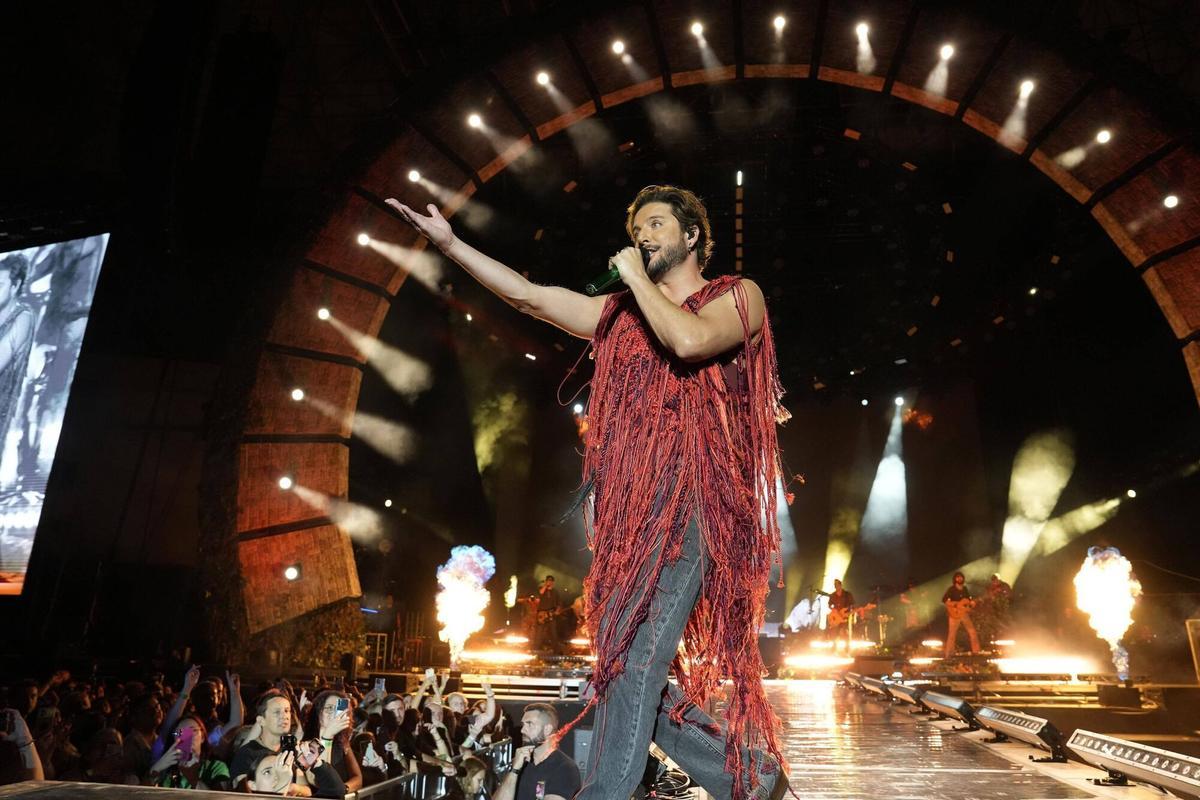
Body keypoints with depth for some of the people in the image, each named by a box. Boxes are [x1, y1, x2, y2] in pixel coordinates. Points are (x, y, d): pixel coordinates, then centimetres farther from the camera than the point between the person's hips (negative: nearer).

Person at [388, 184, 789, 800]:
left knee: (632, 655, -18)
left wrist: (638, 278, -1)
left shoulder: (738, 296, 7)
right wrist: (448, 243, 14)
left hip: (691, 504, -6)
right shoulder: (620, 313, 22)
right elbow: (528, 295, 19)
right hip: (629, 515, 7)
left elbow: (690, 340, -15)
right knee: (627, 673, 6)